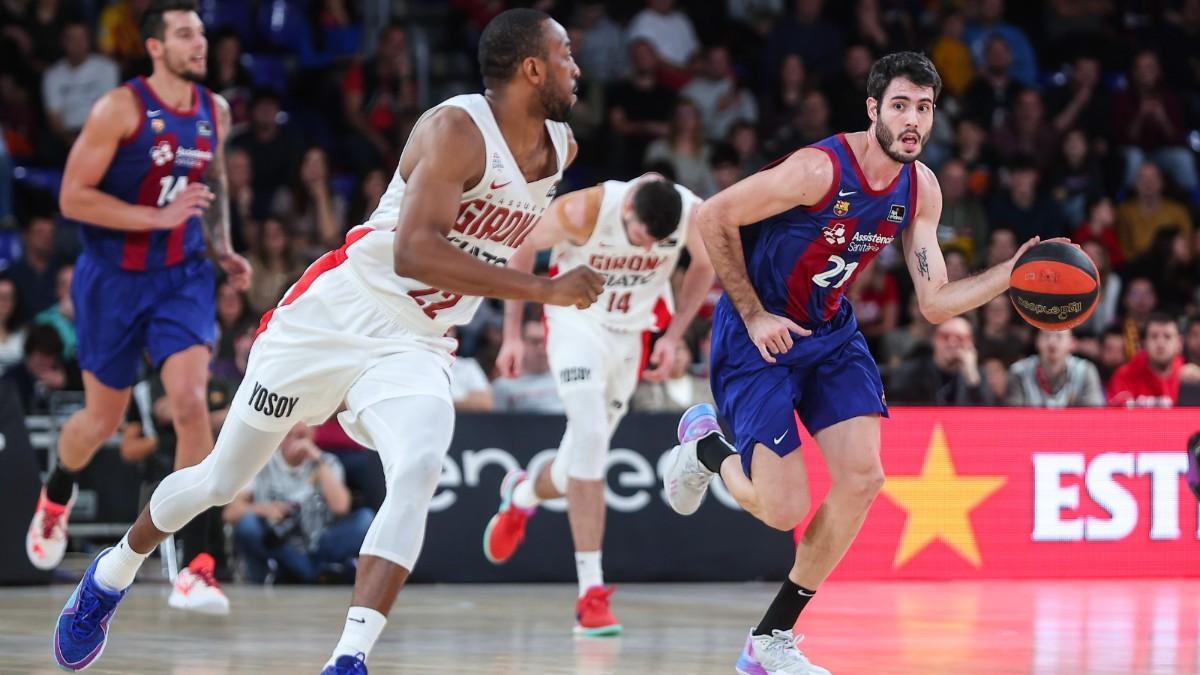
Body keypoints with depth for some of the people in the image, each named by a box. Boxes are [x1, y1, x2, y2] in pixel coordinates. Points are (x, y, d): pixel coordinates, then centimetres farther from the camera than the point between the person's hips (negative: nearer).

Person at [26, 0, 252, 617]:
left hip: (182, 278, 3)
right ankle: (56, 496, 48)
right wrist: (158, 217, -24)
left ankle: (195, 571, -18)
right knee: (102, 419, 11)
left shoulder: (215, 112, 3)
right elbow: (73, 198, -17)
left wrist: (223, 251, 7)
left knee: (191, 404, -18)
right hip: (114, 280, -3)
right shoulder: (120, 109, -15)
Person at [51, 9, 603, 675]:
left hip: (413, 346, 4)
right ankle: (111, 576, 38)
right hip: (332, 319, -4)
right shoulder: (456, 129, -22)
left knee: (418, 470, -28)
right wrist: (544, 290, -37)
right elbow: (413, 252, -35)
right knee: (220, 479, 11)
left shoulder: (561, 149, 1)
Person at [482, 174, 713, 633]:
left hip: (635, 331, 4)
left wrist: (672, 337, -6)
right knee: (590, 436, -21)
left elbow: (703, 267, 0)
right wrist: (512, 334, -7)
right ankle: (591, 593, -19)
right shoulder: (583, 211, -30)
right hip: (578, 320, -4)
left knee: (585, 456, 8)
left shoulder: (694, 215, -23)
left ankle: (523, 494, 46)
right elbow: (524, 248, -11)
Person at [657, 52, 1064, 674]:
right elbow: (712, 218, -19)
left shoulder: (921, 190, -3)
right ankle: (706, 445, 24)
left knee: (862, 479, -10)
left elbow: (934, 303, -1)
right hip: (757, 335, -7)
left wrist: (1011, 272, -16)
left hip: (829, 332, 7)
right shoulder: (819, 169, -25)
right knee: (784, 509, -12)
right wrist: (753, 314, -16)